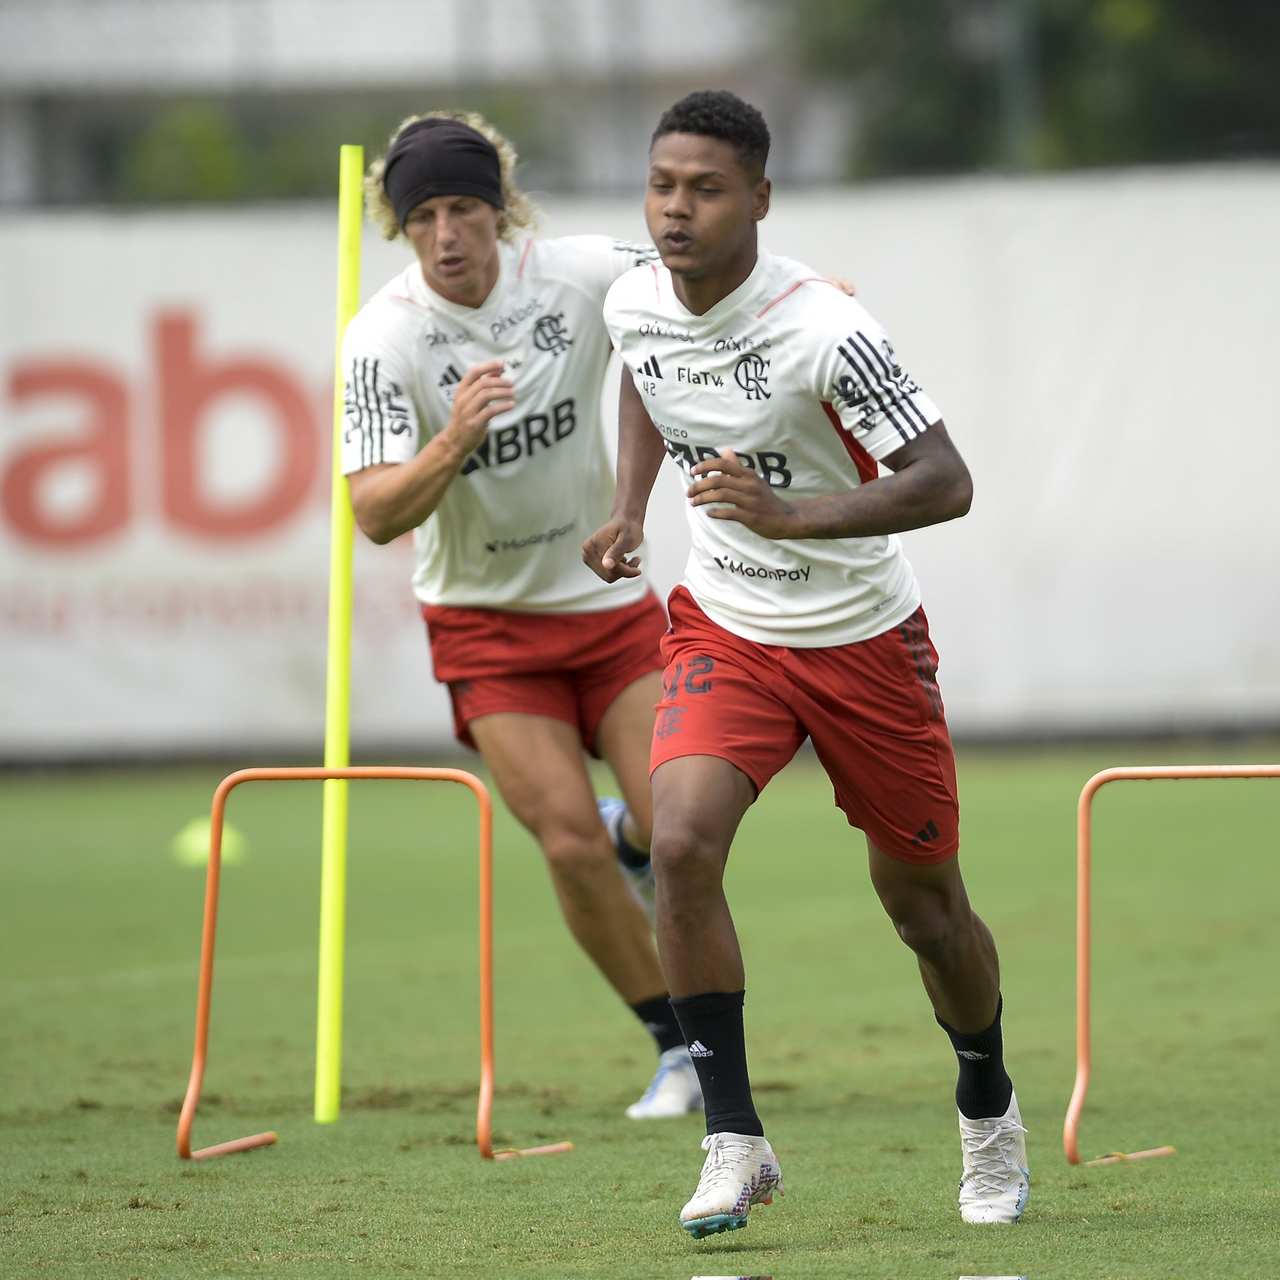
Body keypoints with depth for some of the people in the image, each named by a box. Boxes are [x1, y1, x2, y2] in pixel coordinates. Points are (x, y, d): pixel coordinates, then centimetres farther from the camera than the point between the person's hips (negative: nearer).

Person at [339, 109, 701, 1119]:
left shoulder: (580, 275, -13)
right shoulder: (384, 338, -19)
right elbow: (376, 514, -25)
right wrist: (454, 442, -43)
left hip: (609, 594, 2)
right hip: (487, 624, -2)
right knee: (570, 843, -12)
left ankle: (632, 838, 30)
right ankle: (679, 1044, 6)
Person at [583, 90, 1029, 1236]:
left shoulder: (824, 330, -26)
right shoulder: (633, 305, -7)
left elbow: (946, 483, -28)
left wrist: (794, 517, -40)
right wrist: (630, 507, 9)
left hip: (864, 639, -3)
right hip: (723, 629, 3)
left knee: (924, 905, 8)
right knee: (681, 842, -22)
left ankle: (989, 1115, 38)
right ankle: (735, 1141, -15)